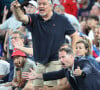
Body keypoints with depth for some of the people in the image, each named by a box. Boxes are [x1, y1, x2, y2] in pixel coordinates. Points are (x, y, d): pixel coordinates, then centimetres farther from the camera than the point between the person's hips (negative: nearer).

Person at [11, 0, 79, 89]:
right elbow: (21, 17, -15)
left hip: (55, 61, -5)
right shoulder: (34, 19, 5)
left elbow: (75, 35, 4)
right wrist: (16, 9, -38)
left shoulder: (61, 20, -2)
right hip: (40, 62, 5)